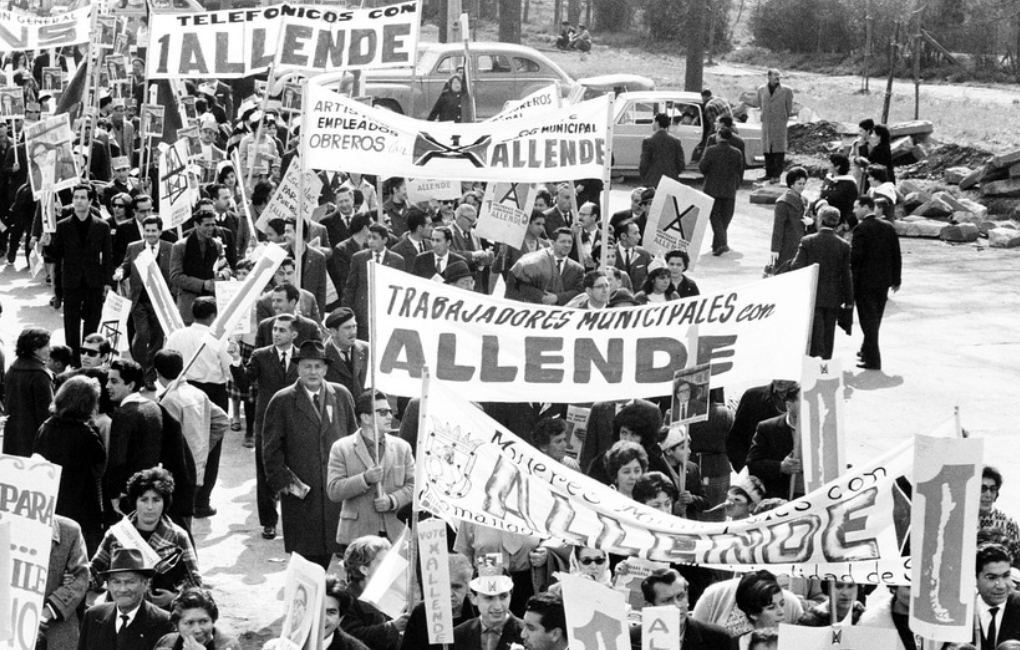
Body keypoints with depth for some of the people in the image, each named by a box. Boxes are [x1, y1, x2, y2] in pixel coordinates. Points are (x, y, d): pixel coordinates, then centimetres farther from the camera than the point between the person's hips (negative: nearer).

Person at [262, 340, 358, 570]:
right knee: (305, 551, -2)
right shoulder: (282, 402, 0)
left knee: (327, 550, 5)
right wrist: (283, 481, -8)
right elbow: (271, 448, 1)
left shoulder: (341, 396, 9)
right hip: (301, 493, -3)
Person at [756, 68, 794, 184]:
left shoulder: (786, 91, -2)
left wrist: (785, 119, 6)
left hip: (780, 123, -4)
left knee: (778, 148, -5)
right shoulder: (761, 90, 7)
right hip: (766, 123, 4)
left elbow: (789, 109, 6)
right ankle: (769, 173, 16)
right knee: (767, 149, 7)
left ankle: (777, 175, -3)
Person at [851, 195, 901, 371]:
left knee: (868, 320, -1)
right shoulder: (888, 227, 6)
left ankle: (873, 359, -2)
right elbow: (896, 255, 8)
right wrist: (896, 280, 14)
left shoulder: (861, 229, -15)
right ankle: (867, 351, 32)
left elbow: (855, 257, -19)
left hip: (865, 282, -7)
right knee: (875, 319, 18)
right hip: (884, 281, 7)